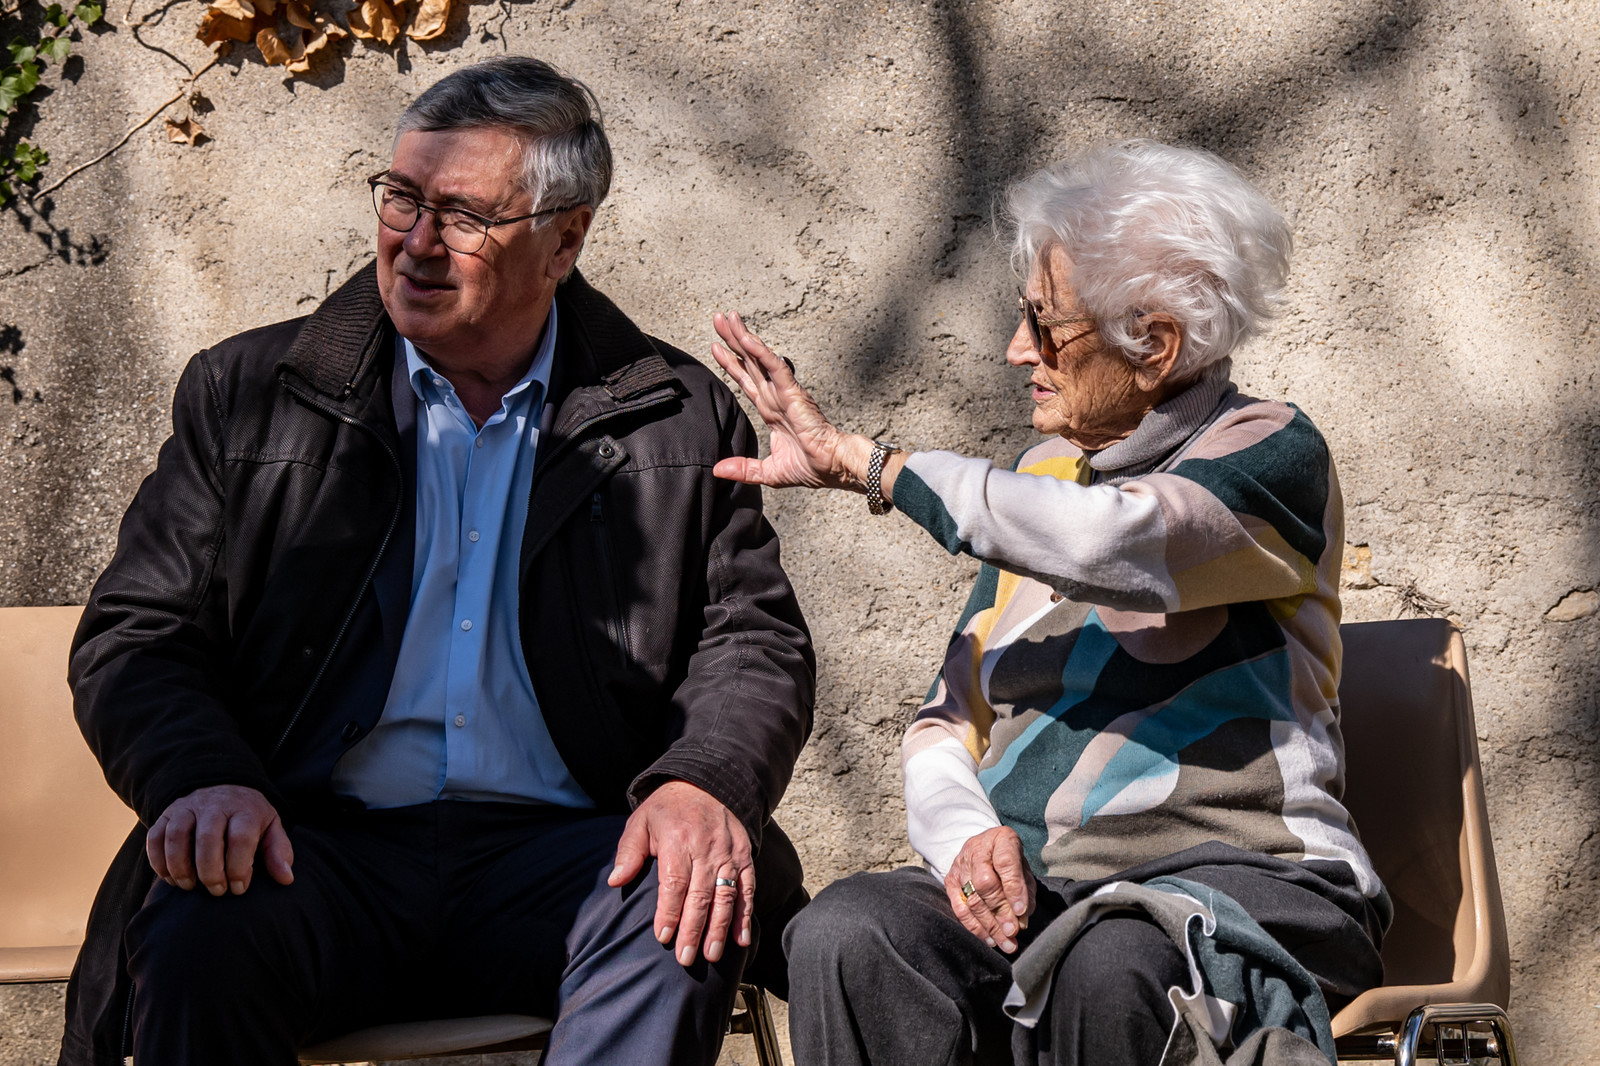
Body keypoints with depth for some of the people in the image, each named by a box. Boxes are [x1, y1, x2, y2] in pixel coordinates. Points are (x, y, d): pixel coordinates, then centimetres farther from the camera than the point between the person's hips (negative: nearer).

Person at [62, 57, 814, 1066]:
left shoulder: (679, 421, 11)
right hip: (318, 845, 0)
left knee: (680, 917, -32)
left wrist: (706, 782, -15)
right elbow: (134, 635, 8)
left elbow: (755, 640, 9)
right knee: (198, 935, -33)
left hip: (556, 851, 1)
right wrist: (202, 777, -15)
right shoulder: (248, 395, 11)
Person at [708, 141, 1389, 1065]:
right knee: (849, 934, -28)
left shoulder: (1273, 456, 0)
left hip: (1236, 877, -5)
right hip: (1023, 888, 5)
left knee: (1108, 969, -40)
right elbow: (948, 721, 18)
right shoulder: (1043, 475, 19)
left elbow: (1111, 541, -22)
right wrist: (969, 839, -7)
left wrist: (859, 459, -14)